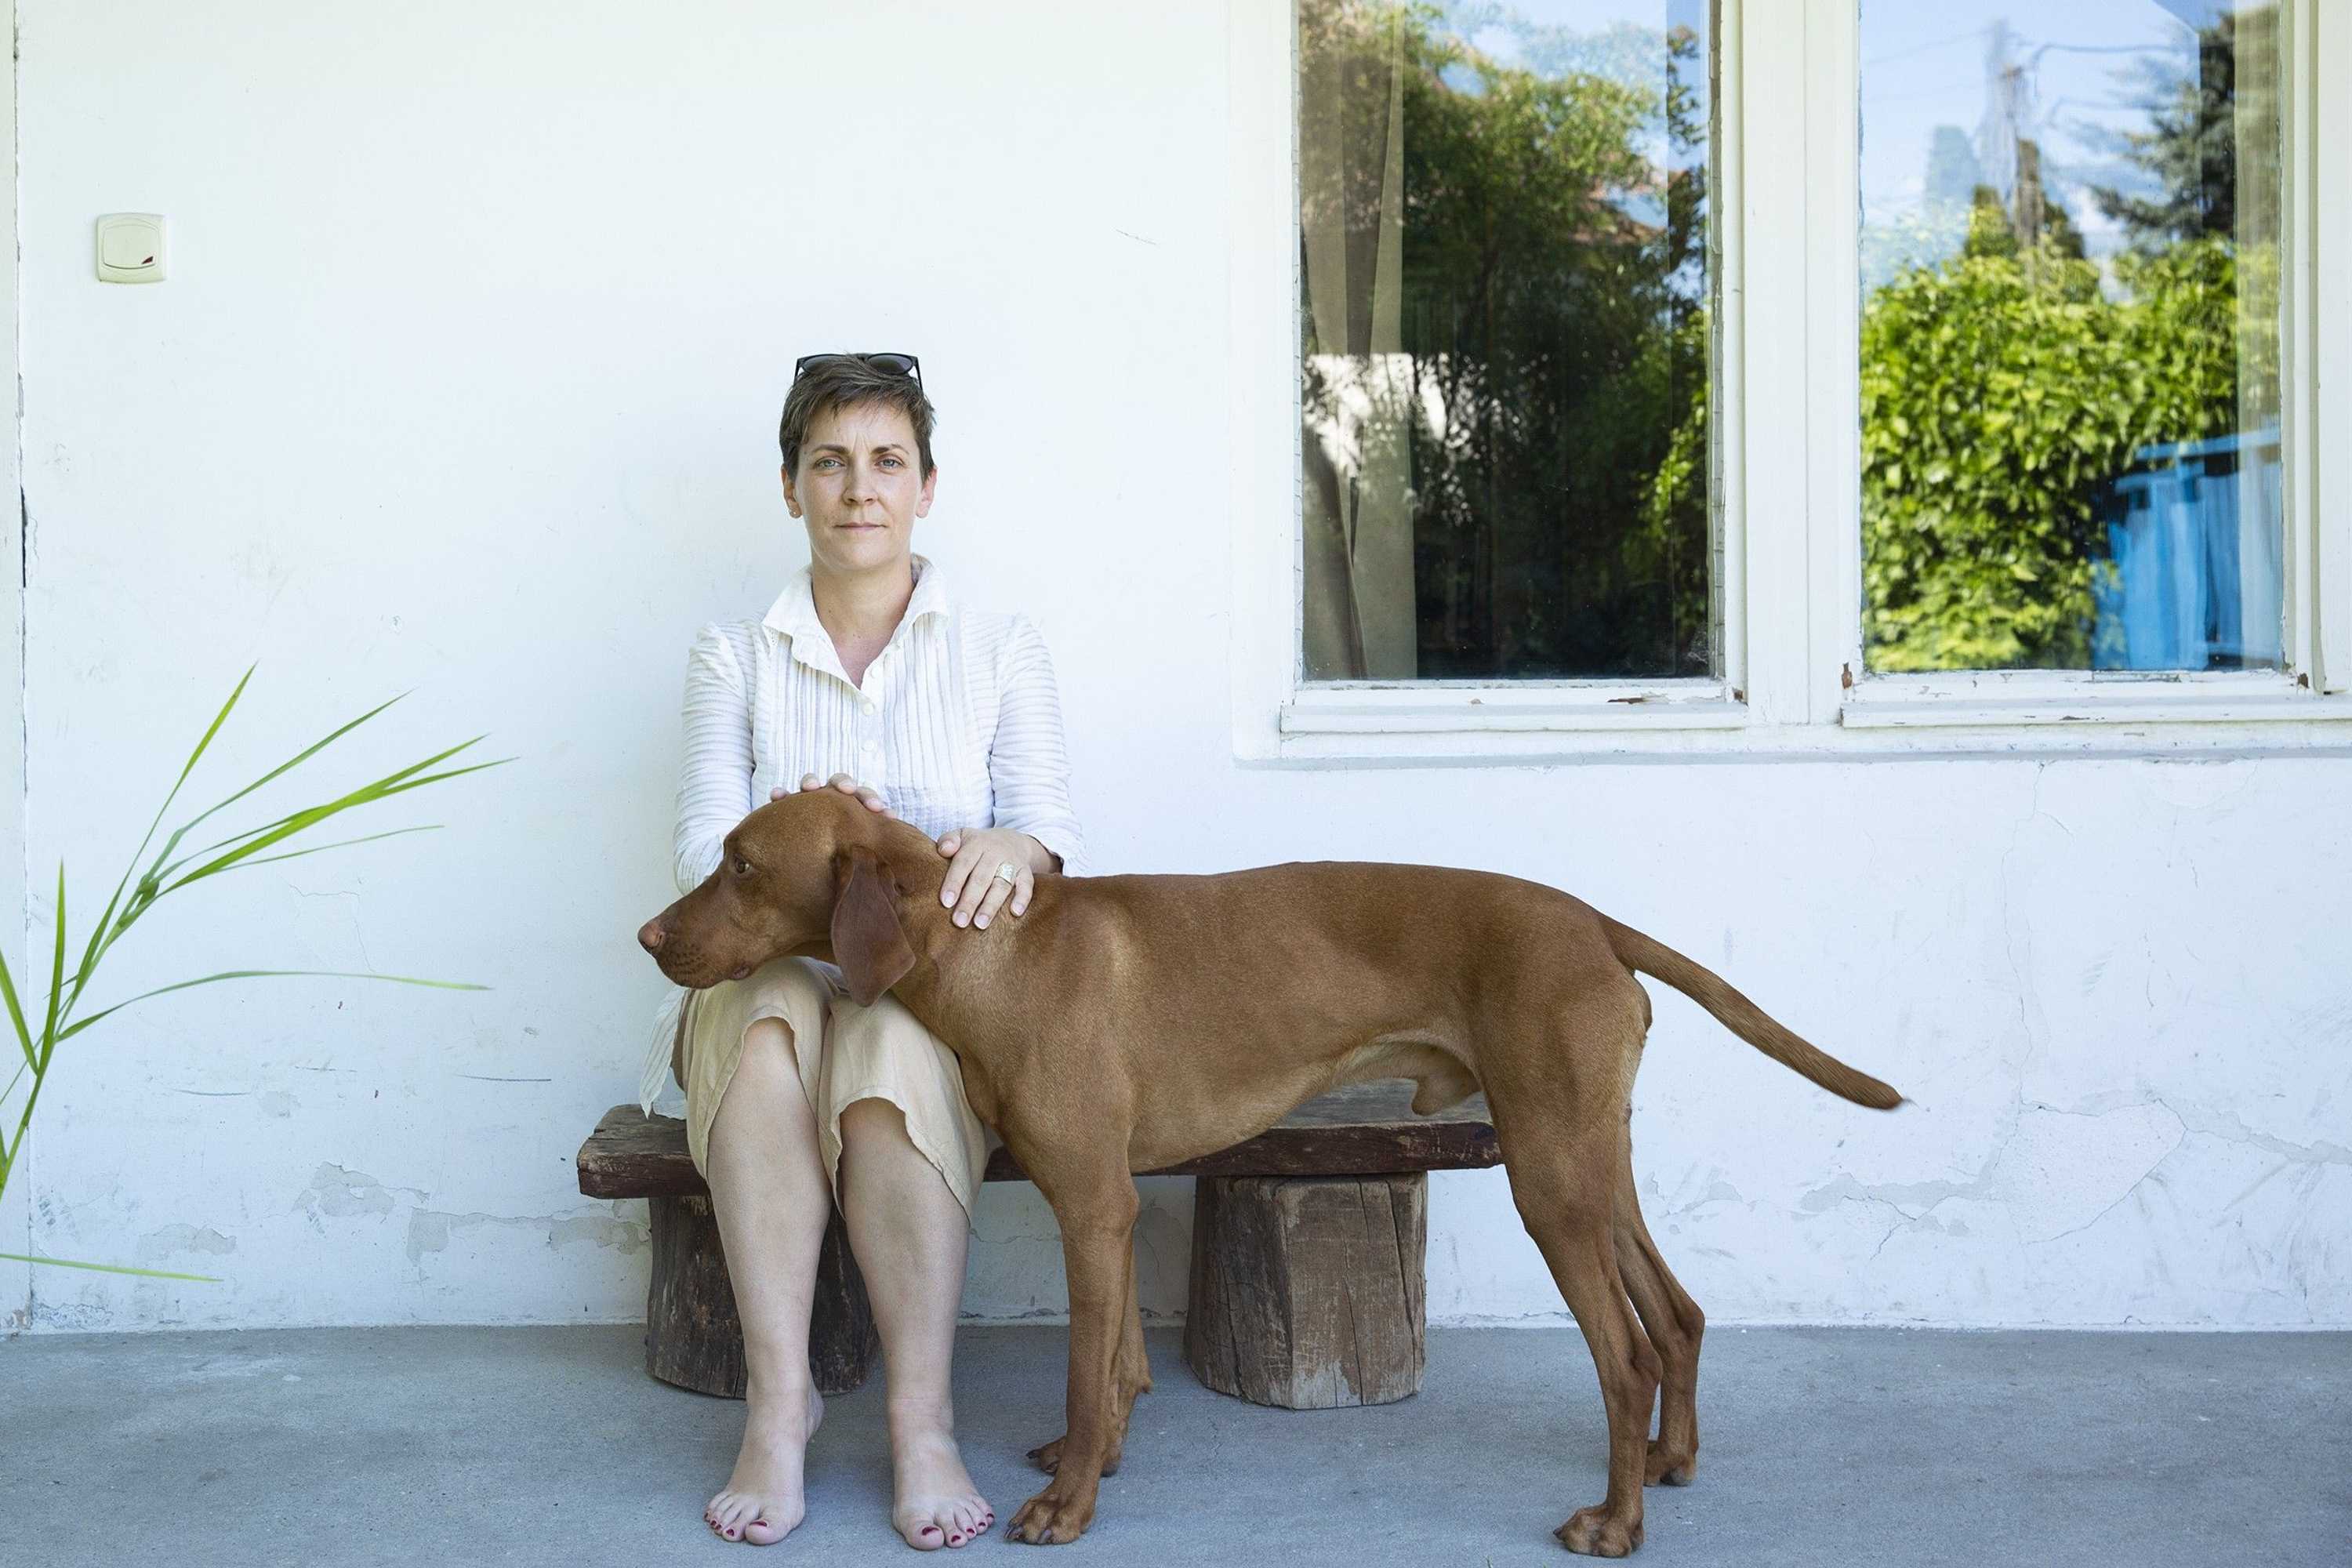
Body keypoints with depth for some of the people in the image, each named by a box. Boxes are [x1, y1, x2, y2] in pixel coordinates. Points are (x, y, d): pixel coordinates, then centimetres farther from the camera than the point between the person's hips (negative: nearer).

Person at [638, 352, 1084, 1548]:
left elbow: (1048, 836, -3)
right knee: (765, 1023, -36)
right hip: (769, 980, 1)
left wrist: (1011, 849, -29)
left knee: (895, 1050, -36)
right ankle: (779, 1402, -33)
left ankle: (921, 1424, -33)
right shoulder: (734, 656, 9)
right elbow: (702, 854, -2)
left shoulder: (1000, 651, 8)